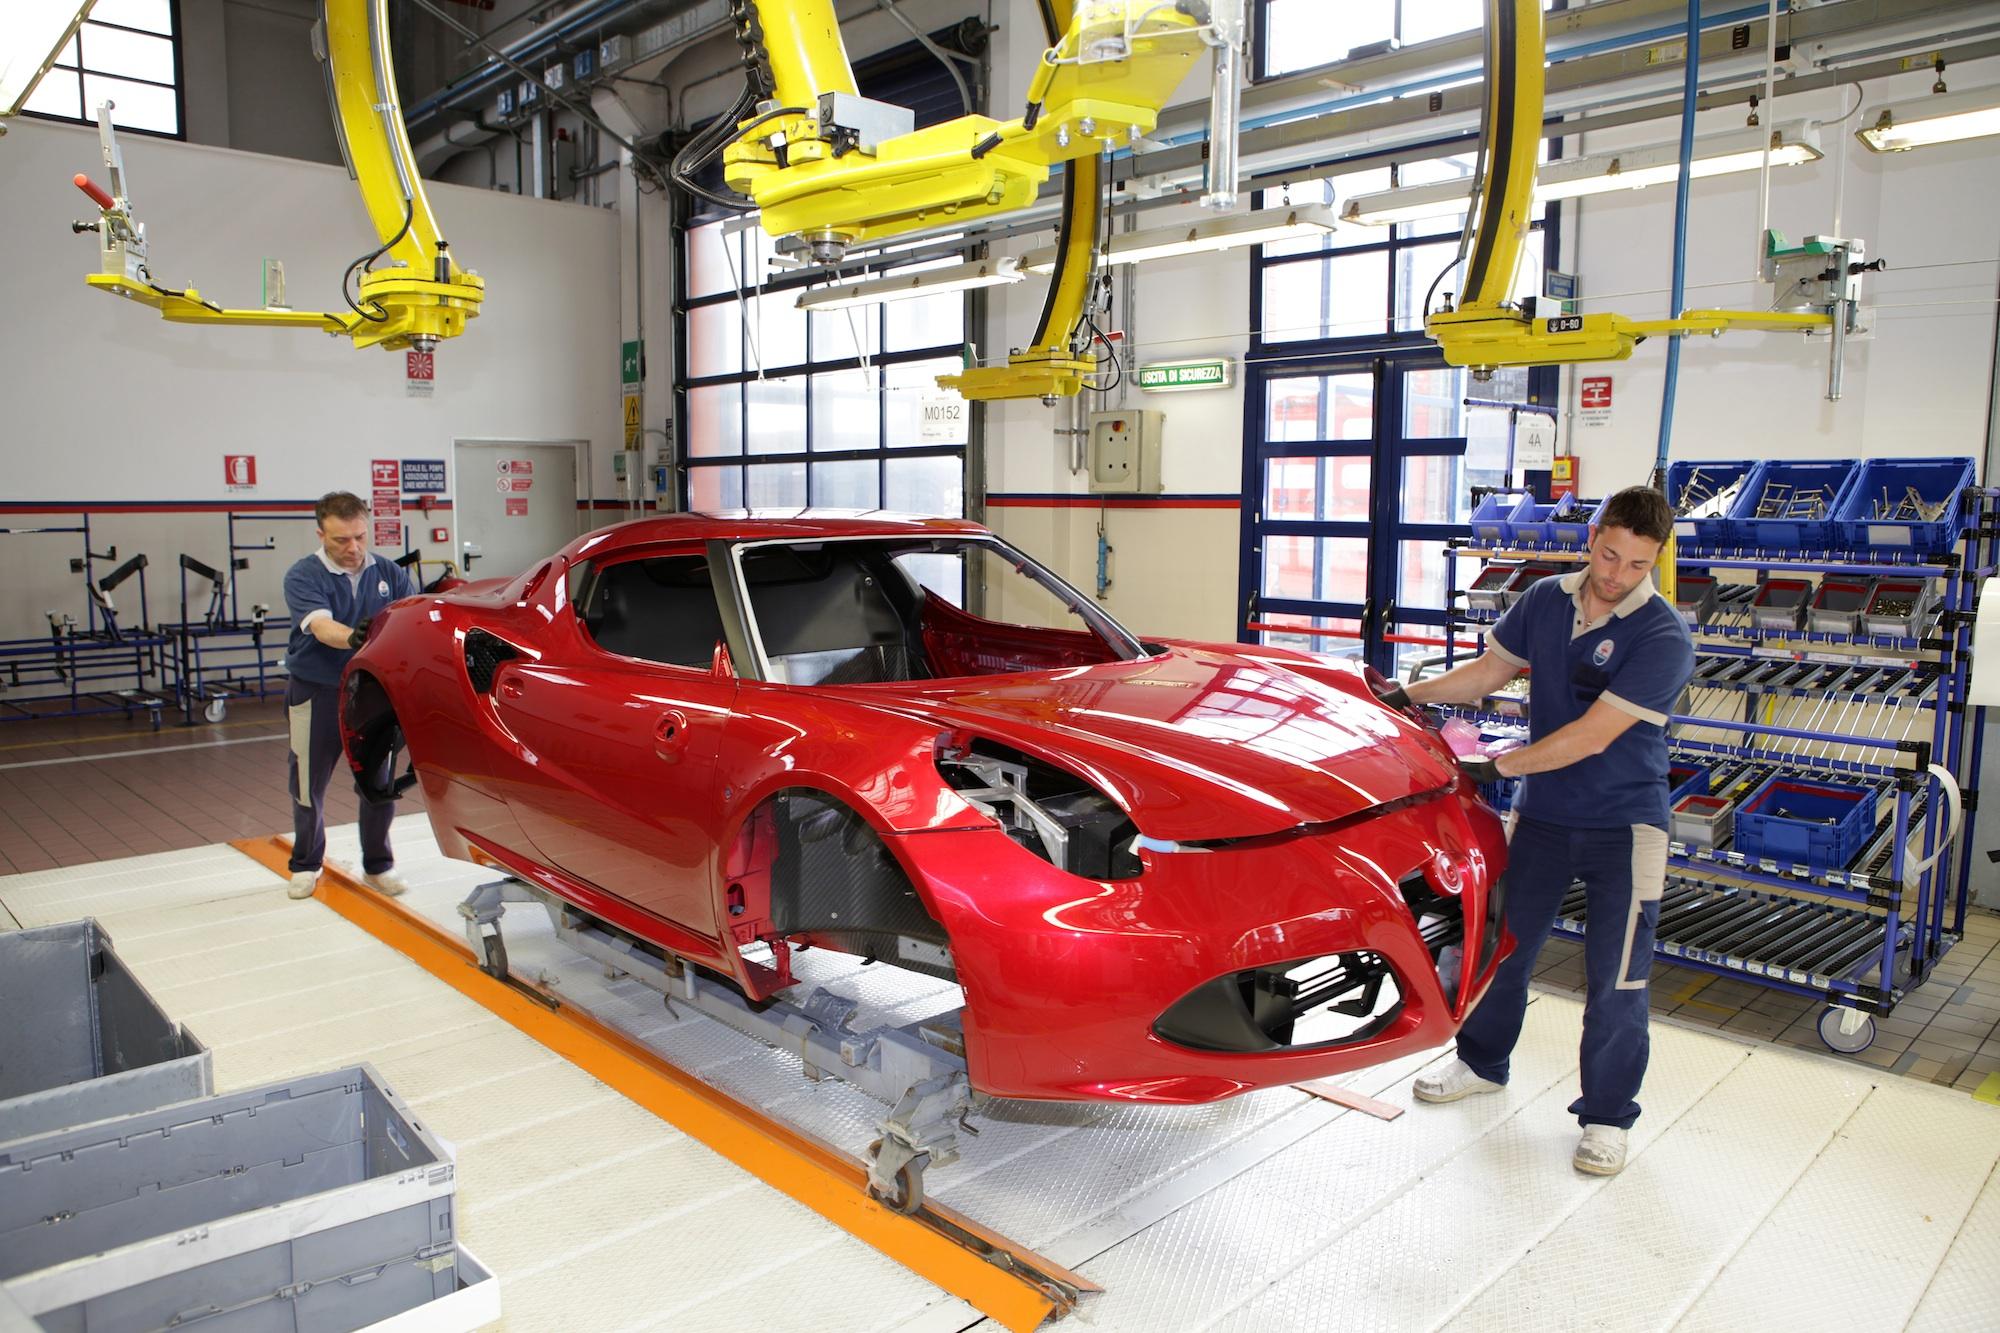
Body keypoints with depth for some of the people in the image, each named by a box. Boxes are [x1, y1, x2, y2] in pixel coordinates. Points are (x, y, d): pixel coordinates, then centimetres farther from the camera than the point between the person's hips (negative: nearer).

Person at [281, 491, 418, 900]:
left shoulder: (390, 573, 3)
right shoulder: (303, 576, -8)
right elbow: (321, 626, -25)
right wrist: (353, 637, -47)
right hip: (317, 693, -2)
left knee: (380, 782, 5)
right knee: (309, 784, 10)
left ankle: (378, 865, 21)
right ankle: (306, 864, 30)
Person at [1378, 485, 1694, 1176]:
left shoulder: (1663, 638, -19)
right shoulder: (1546, 600, -1)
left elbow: (1592, 736, -24)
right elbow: (1488, 671, 12)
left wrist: (1496, 766, -23)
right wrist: (1406, 694, 2)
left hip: (1622, 824, -5)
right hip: (1540, 812, 5)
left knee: (1615, 975, 0)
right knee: (1502, 943, 15)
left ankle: (1607, 1116, 18)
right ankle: (1482, 1062, 36)